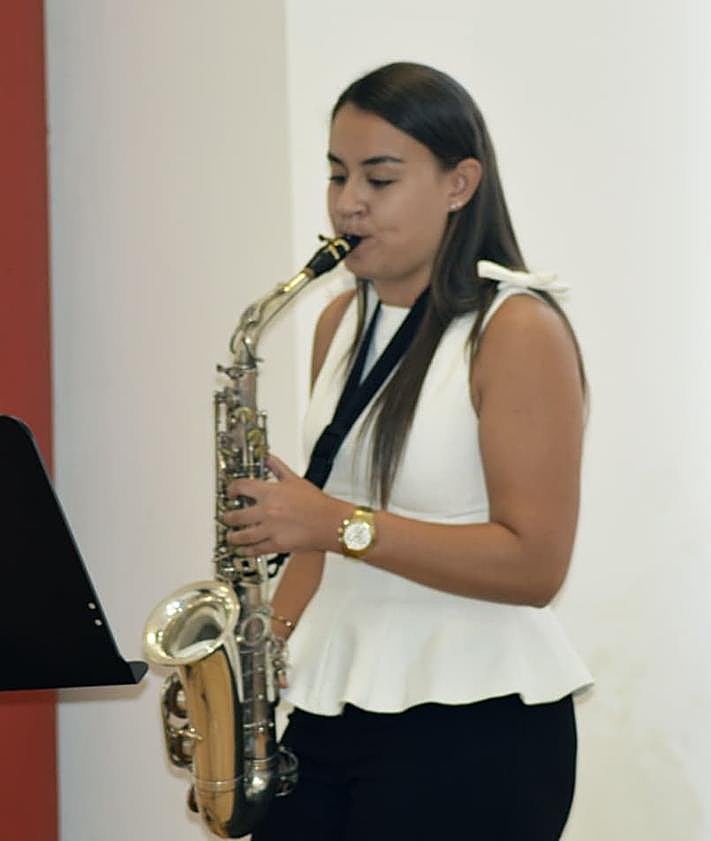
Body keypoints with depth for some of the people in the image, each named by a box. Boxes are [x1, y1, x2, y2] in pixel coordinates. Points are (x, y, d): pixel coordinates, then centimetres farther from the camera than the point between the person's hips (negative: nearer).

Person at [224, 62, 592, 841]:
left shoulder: (517, 330, -11)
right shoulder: (342, 323, 10)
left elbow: (534, 564, -17)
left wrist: (341, 526, -23)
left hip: (472, 728, -6)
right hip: (331, 711, 6)